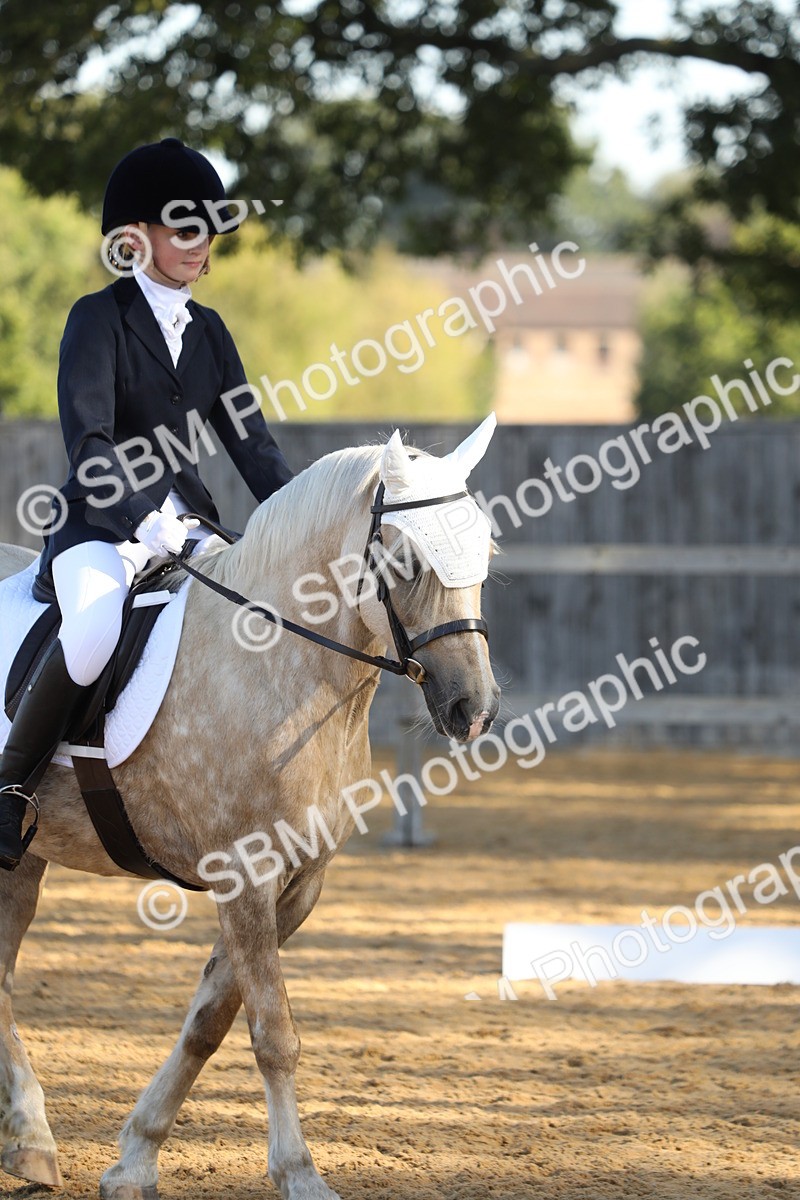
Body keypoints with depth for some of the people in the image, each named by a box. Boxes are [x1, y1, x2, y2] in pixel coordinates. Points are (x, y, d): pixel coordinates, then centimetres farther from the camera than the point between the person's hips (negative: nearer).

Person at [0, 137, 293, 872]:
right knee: (94, 634, -37)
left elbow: (249, 440, 14)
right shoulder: (100, 319, -5)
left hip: (188, 521, 7)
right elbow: (88, 443, -16)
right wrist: (145, 522, -27)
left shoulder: (207, 330, 14)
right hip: (102, 526, -7)